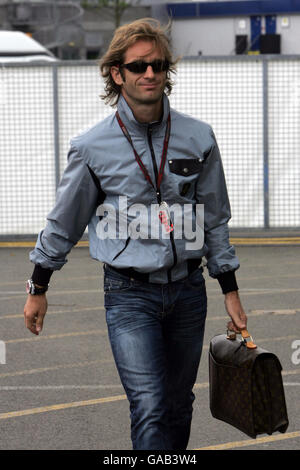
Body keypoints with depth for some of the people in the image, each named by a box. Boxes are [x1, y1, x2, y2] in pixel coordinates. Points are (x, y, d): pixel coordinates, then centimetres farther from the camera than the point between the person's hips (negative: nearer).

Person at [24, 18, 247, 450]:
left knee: (178, 406, 11)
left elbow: (215, 220, 11)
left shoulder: (198, 139, 2)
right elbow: (63, 222, 8)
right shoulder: (93, 147, -4)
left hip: (187, 290, 3)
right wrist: (38, 289, 13)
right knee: (150, 407, -14)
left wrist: (231, 291, 12)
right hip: (129, 293, -3)